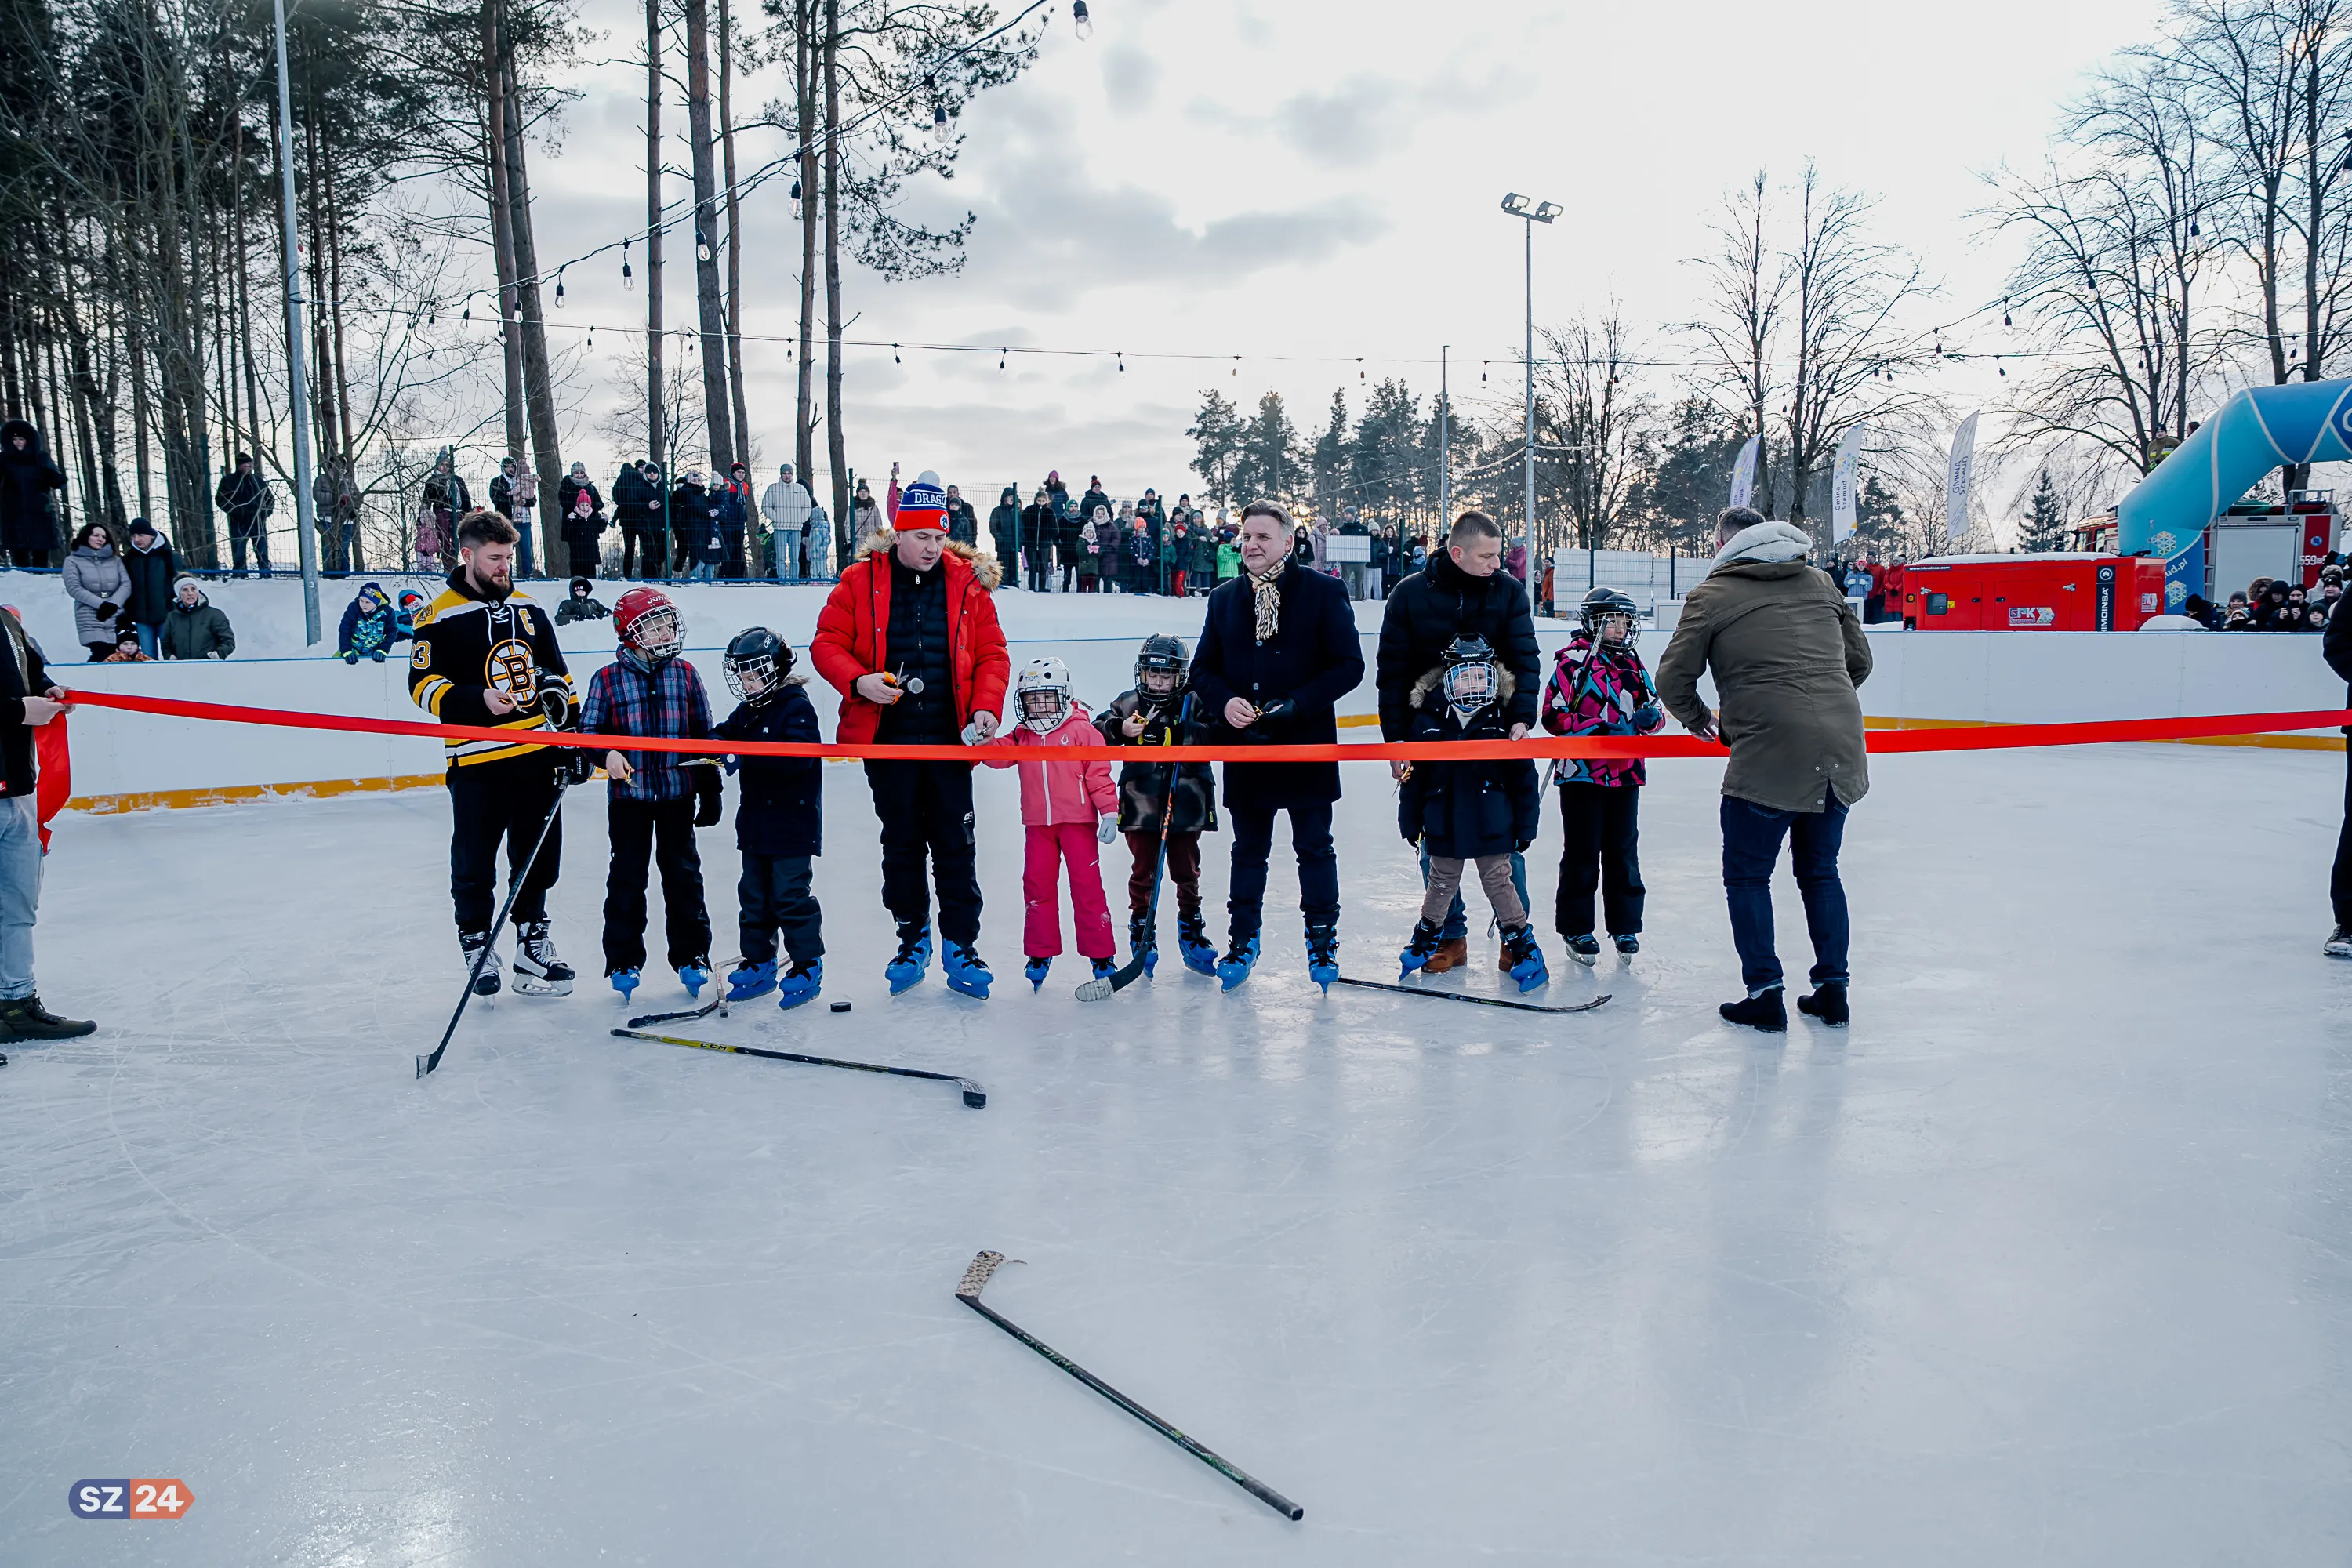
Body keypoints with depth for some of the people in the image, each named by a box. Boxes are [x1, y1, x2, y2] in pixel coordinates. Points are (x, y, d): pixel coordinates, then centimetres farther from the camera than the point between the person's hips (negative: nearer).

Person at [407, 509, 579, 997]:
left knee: (539, 858, 11)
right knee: (474, 866, 3)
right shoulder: (439, 617, -4)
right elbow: (424, 685, -6)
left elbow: (558, 676, 18)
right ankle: (476, 946, 20)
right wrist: (477, 700, -22)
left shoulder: (528, 610, 12)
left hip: (538, 755, 5)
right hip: (477, 761, -5)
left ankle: (532, 940, 24)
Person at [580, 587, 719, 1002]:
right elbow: (589, 729, 0)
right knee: (627, 878, 5)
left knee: (683, 875, 8)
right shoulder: (608, 679, -3)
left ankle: (692, 956, 18)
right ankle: (624, 960, 16)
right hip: (628, 793, -1)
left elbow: (704, 736, 6)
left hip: (678, 794, 2)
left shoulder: (685, 675, 3)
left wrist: (710, 790, 5)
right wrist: (607, 754, -22)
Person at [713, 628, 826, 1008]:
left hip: (793, 823, -8)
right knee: (754, 895, 14)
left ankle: (808, 966, 9)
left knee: (790, 895, -3)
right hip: (755, 824, 8)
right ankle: (758, 964, 24)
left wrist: (746, 754, -34)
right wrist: (716, 742, -10)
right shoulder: (747, 711, 11)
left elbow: (799, 755, -27)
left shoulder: (796, 707, -14)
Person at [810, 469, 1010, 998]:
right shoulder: (860, 581, 0)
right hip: (887, 740, 0)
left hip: (950, 739, 0)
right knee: (901, 845, 11)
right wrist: (859, 681, -17)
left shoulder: (967, 583, 3)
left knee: (955, 848, 3)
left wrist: (986, 707, -10)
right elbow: (827, 643, 1)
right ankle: (913, 940, 27)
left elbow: (991, 653, 4)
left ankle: (959, 949, 12)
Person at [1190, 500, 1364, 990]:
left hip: (1307, 746, -3)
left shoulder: (1324, 592, -4)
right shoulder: (1224, 598, 9)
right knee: (1249, 849, 13)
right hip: (1244, 747, 3)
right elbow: (1203, 668, 12)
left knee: (1314, 847, 8)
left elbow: (1349, 666, -8)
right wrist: (1224, 702, -9)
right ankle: (1243, 939, 25)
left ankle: (1323, 940, 21)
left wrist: (1297, 704, -18)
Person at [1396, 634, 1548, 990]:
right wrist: (1410, 821, 4)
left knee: (1498, 883, 6)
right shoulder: (1429, 721, -6)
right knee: (1441, 885, 16)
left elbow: (1524, 777, -2)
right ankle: (1427, 937, 37)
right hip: (1443, 827, 2)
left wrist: (1526, 824, -1)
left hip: (1492, 827, -1)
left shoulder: (1503, 720, -6)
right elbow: (1413, 776, 1)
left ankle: (1521, 943, 18)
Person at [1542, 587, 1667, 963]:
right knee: (1582, 852, 2)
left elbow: (1653, 710, 14)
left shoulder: (1631, 660, 12)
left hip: (1625, 770, 5)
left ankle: (1625, 925, 22)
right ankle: (1576, 928, 12)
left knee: (1623, 849, 11)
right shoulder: (1572, 659, -7)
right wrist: (1597, 728, -21)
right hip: (1581, 772, -5)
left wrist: (1650, 717, -9)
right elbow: (1554, 716, -12)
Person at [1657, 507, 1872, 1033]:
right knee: (1820, 870, 20)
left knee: (1747, 874, 10)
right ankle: (1832, 988, 24)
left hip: (1771, 753, -5)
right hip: (1841, 749, 6)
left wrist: (1701, 721, 18)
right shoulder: (1820, 583, 14)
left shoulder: (1713, 595, 0)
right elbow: (1859, 661, 19)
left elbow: (1673, 678, -1)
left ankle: (1764, 993, 10)